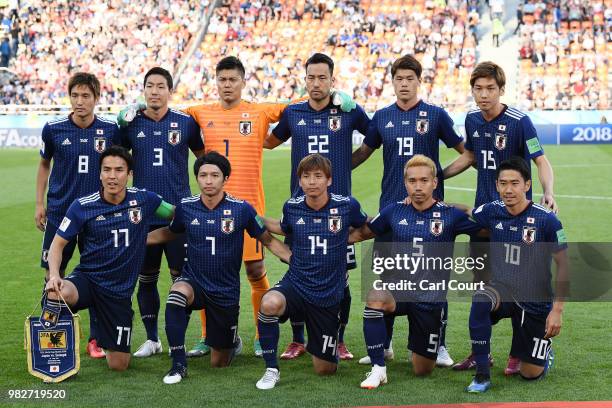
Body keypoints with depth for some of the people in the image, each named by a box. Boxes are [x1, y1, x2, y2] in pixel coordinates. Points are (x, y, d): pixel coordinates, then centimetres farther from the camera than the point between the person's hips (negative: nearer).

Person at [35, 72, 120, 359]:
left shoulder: (111, 130, -4)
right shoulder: (54, 129, -4)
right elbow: (44, 164, 11)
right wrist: (39, 203, 7)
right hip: (59, 213, 0)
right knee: (53, 274, 4)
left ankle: (96, 340, 13)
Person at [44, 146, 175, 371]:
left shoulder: (144, 200, -4)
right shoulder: (82, 206, -8)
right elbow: (58, 244, -4)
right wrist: (54, 275, -20)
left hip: (120, 290, 2)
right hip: (87, 278, -2)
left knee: (118, 365, 2)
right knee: (57, 295, -40)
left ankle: (111, 342, 39)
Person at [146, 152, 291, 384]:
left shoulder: (241, 209, -13)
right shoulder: (186, 207, -6)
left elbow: (268, 240, -2)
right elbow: (169, 233, 15)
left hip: (226, 291, -1)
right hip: (194, 282, 1)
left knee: (219, 363, 7)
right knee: (177, 294, -38)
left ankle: (232, 342, 47)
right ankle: (178, 364, -23)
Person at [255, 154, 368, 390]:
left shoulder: (346, 206, -8)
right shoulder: (292, 207, -4)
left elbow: (365, 226, 14)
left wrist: (340, 240, 2)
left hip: (328, 295, 0)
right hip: (295, 284, 0)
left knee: (324, 370, 6)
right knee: (270, 303, -37)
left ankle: (328, 348, 44)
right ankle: (271, 369, -16)